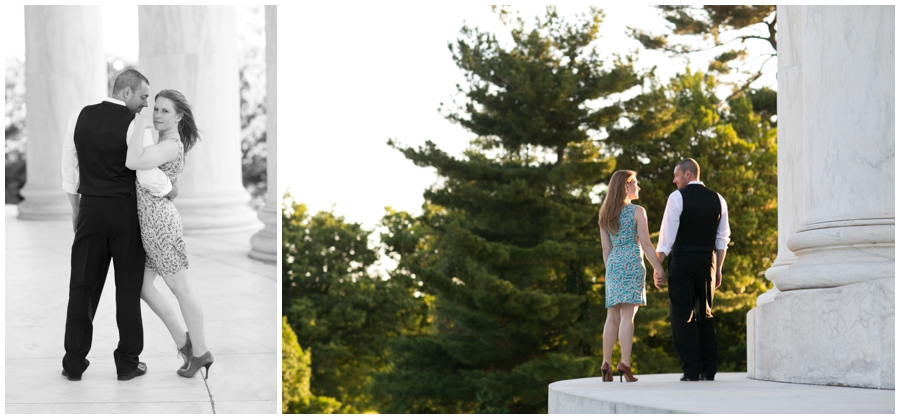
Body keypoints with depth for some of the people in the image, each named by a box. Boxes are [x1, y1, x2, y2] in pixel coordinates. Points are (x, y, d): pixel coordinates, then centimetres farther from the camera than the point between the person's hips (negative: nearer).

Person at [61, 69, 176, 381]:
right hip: (125, 212, -3)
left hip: (90, 208, 4)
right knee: (128, 286, 7)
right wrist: (170, 190, 4)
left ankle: (74, 362, 10)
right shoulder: (134, 124, -13)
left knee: (83, 285, 9)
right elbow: (147, 174, -16)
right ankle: (127, 363, 11)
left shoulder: (80, 117, 2)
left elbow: (69, 168, 9)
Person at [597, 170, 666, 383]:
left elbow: (606, 248, 13)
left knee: (613, 317, 7)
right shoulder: (637, 211, -3)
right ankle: (625, 364, -14)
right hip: (632, 263, -5)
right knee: (627, 315, -9)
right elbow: (646, 245, -7)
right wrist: (660, 270, -4)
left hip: (613, 264, 5)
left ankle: (606, 364, 3)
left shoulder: (605, 214, 13)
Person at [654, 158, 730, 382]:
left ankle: (691, 370, -6)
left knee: (682, 315, -1)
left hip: (682, 260, -5)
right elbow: (722, 239, 12)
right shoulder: (717, 199, 10)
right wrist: (718, 269, 18)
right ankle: (709, 370, 9)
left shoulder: (677, 197, -6)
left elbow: (667, 235, -8)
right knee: (705, 315, 12)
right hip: (707, 262, 5)